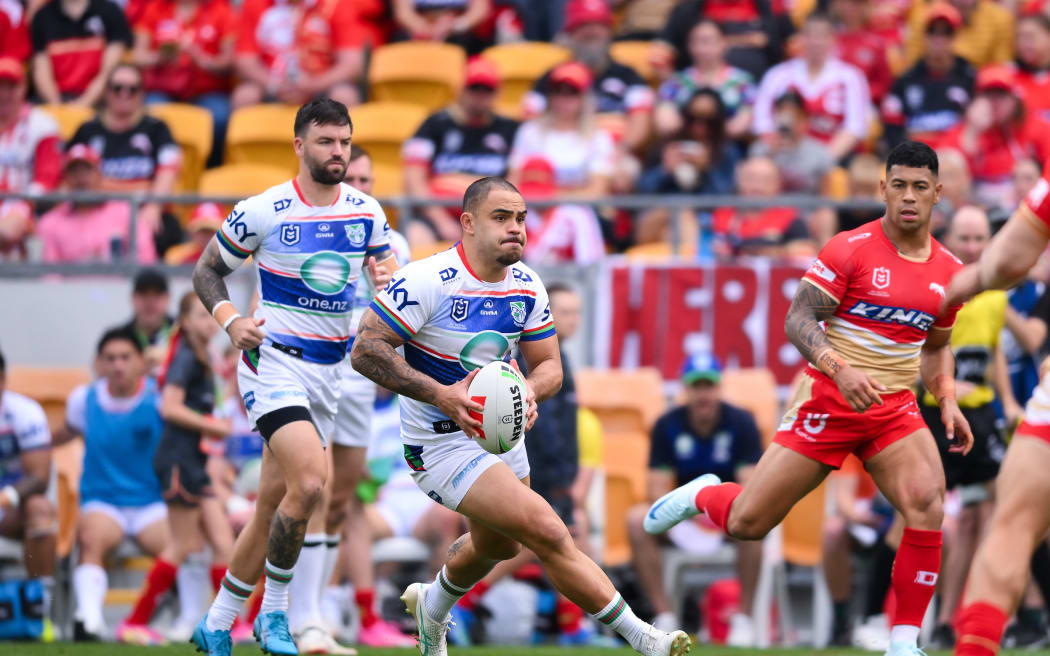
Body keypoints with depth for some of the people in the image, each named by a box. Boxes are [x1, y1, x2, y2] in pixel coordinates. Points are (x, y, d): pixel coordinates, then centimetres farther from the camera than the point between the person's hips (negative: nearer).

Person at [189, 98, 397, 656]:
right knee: (309, 481, -25)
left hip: (328, 370, 6)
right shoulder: (261, 212, -8)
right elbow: (207, 270, 3)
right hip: (273, 361, -6)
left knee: (272, 510, 8)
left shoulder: (367, 212, 4)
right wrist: (229, 319, -16)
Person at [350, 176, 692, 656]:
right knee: (547, 533, -19)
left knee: (499, 544, 29)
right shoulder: (429, 281, -23)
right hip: (442, 441, -8)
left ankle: (432, 607, 59)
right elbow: (365, 350, -23)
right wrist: (439, 394, -33)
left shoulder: (527, 287, -3)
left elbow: (549, 365, 5)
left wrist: (530, 390, -20)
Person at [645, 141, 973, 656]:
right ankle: (703, 495, 37)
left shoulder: (948, 270, 7)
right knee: (747, 523, -3)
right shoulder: (850, 249, -10)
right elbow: (798, 320, -14)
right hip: (828, 400, -3)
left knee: (928, 503, -25)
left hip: (894, 409, 3)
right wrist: (839, 367, -30)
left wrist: (947, 401, 6)